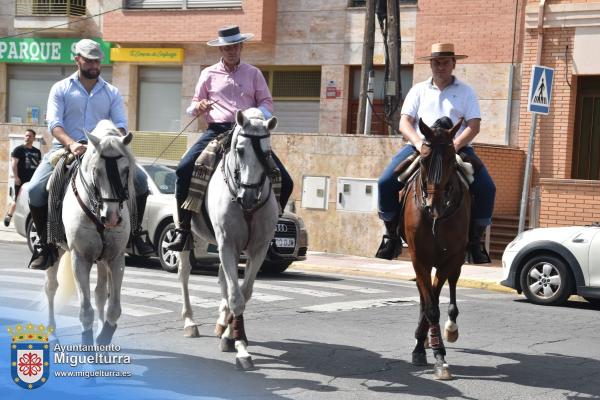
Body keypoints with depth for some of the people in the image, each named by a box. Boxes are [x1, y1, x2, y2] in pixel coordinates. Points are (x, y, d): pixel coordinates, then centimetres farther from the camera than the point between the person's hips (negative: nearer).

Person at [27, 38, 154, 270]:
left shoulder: (111, 93, 14)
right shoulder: (61, 89, 7)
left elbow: (121, 125, 5)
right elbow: (54, 123, -6)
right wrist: (71, 144, -27)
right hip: (65, 149, -2)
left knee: (139, 179, -17)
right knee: (36, 189, -24)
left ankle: (135, 234, 0)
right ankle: (46, 244, -6)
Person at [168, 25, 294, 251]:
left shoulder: (253, 74, 15)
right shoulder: (209, 74, 15)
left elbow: (267, 103, 11)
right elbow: (194, 107, 17)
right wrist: (198, 108, -7)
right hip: (217, 131, 0)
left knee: (284, 182, -12)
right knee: (184, 169, -24)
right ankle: (183, 229, -16)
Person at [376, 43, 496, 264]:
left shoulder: (466, 91, 11)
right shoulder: (419, 90, 15)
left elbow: (474, 126, 1)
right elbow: (404, 123, 6)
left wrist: (455, 145, -17)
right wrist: (418, 142, -15)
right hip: (420, 147, 1)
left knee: (486, 188, -22)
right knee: (386, 182, -20)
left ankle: (474, 239, -5)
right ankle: (392, 235, -3)